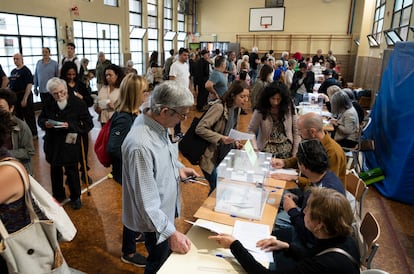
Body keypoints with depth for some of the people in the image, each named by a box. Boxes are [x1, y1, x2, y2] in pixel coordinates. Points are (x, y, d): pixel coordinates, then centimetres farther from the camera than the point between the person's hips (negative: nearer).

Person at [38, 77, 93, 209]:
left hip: (70, 143, -4)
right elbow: (40, 119, 14)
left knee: (72, 170, 2)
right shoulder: (48, 104, -1)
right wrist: (45, 123, -9)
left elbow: (88, 124, -13)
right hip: (53, 143, 4)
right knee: (55, 169, 17)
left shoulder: (78, 103, -12)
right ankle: (58, 195, 37)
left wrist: (70, 126, -24)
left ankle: (75, 197, 23)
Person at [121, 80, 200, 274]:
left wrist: (178, 167, 1)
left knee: (167, 257, 30)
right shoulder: (141, 145, -37)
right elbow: (146, 201, -31)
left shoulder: (158, 123, -9)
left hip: (167, 208, 8)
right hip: (155, 219, -8)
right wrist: (170, 232, -30)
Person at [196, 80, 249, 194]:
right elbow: (200, 129, -24)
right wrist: (220, 138, -29)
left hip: (225, 157, 8)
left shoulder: (237, 109, 5)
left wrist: (235, 142, 0)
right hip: (211, 158, -7)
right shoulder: (219, 107, -21)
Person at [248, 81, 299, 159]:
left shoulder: (289, 108, -3)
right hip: (267, 150, -1)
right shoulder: (260, 110, -7)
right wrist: (255, 149, -14)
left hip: (286, 151, 1)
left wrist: (295, 154, 0)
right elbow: (251, 131, -1)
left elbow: (296, 131, 2)